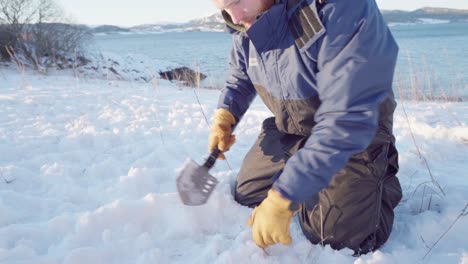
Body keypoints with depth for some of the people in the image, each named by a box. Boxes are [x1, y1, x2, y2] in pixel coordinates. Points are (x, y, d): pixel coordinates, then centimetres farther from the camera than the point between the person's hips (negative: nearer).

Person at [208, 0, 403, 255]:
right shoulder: (245, 22, -10)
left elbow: (345, 123, -38)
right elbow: (240, 76, 12)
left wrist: (282, 199, -38)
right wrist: (225, 114, -9)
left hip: (355, 134, -6)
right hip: (287, 129, 7)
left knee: (339, 242, -10)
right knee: (245, 196, 12)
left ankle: (383, 181, 18)